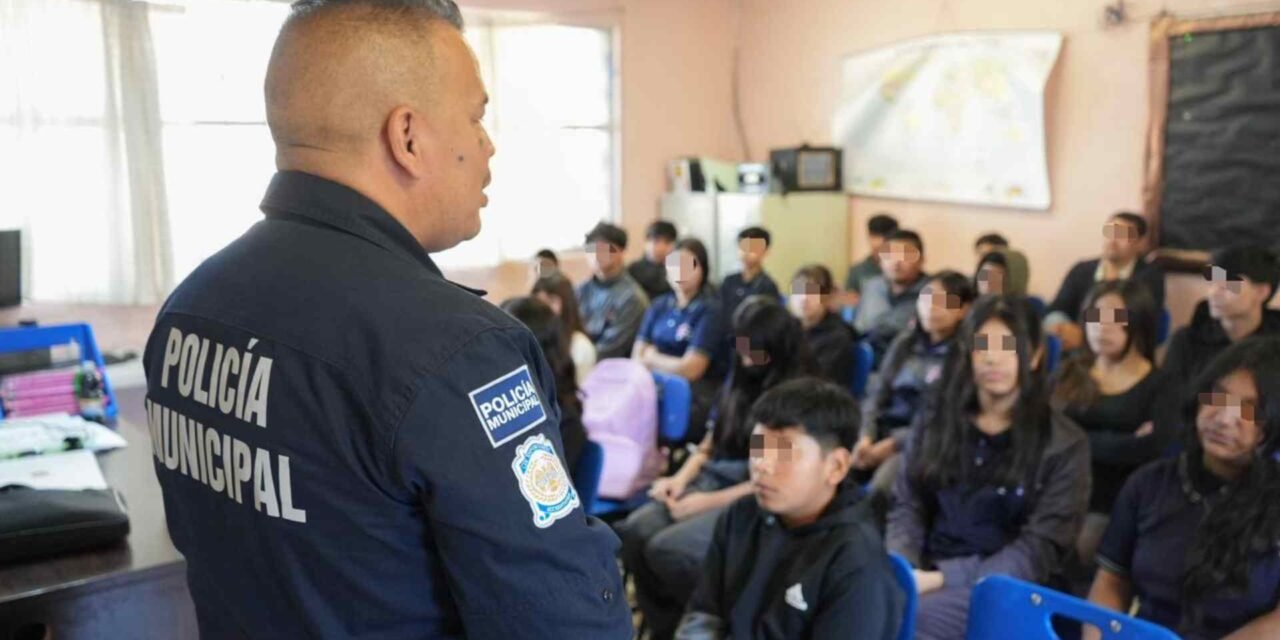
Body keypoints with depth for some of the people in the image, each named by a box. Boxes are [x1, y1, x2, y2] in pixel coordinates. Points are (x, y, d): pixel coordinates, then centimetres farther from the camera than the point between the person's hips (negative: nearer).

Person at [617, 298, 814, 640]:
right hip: (711, 479, 7)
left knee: (666, 549, -26)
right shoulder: (739, 379, 11)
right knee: (634, 531, -19)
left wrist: (709, 502, -16)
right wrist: (681, 478, 0)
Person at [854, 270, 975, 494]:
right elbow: (877, 392, 11)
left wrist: (893, 444, -16)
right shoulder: (906, 341, 13)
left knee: (881, 488, -34)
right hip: (884, 429, 5)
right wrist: (866, 436, -7)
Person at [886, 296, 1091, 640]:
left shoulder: (1064, 445, 2)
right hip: (925, 572, 4)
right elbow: (906, 508, 9)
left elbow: (1037, 551, -6)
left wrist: (942, 579, -17)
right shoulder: (935, 424, 13)